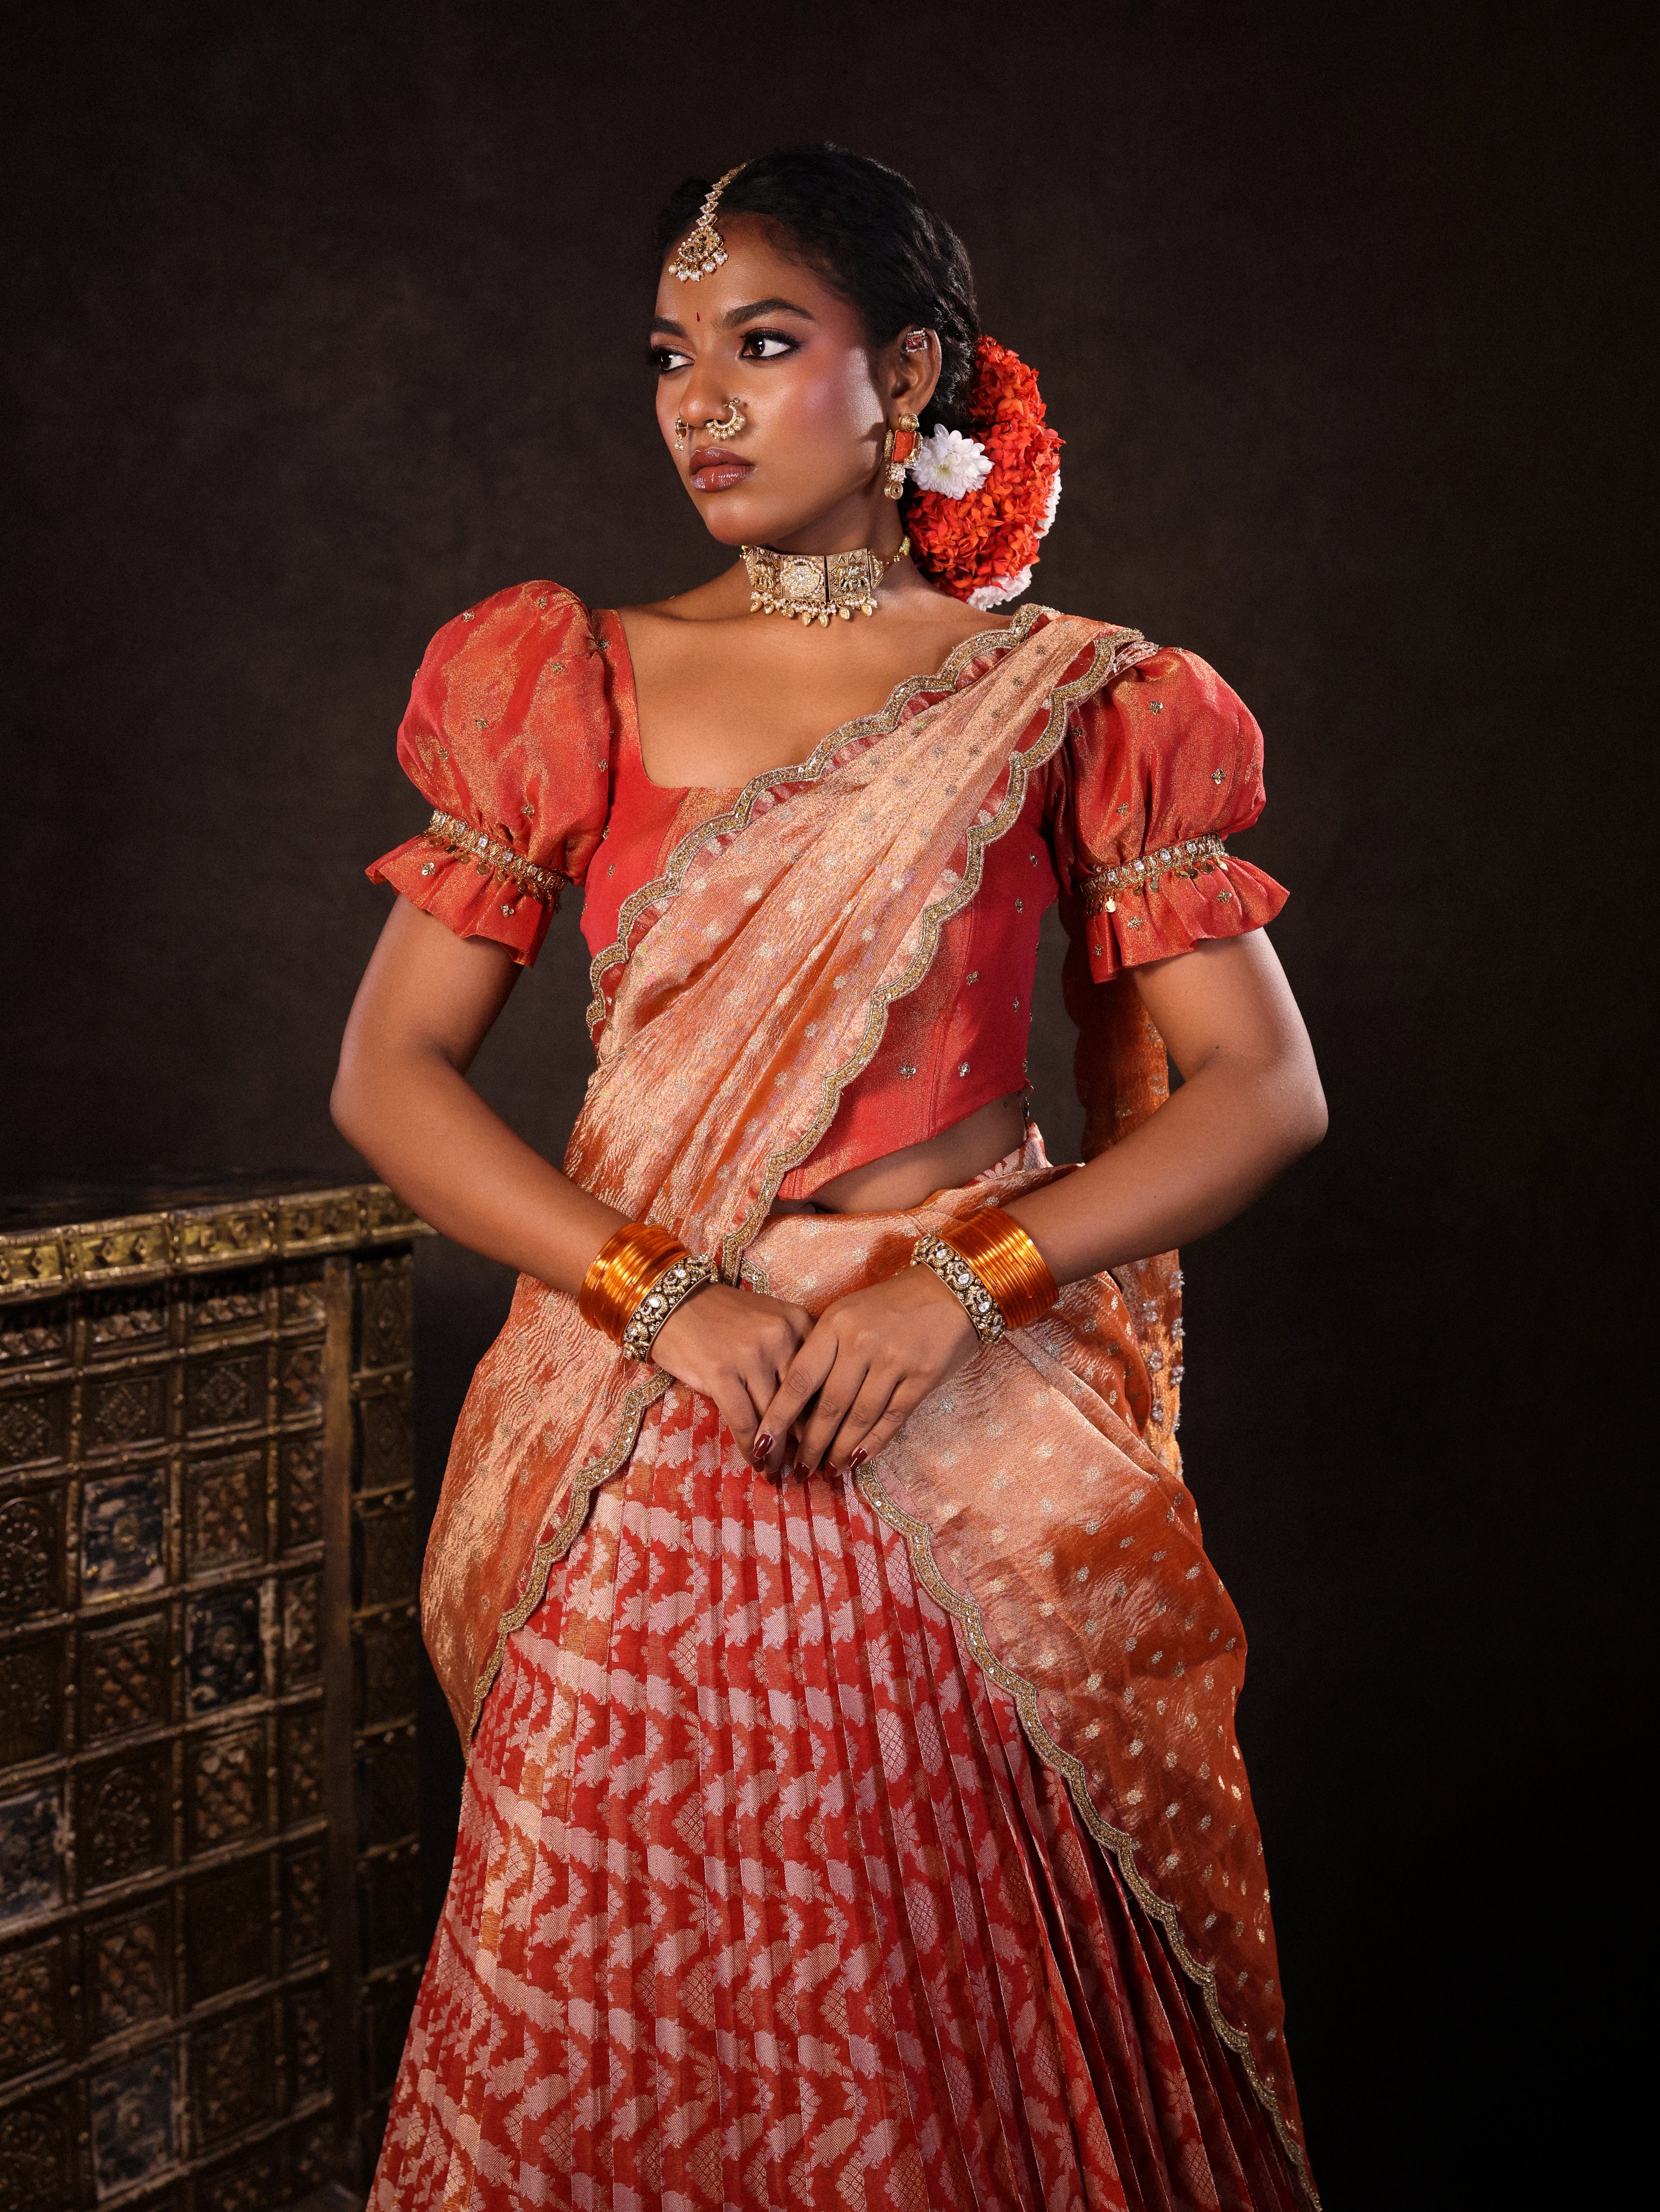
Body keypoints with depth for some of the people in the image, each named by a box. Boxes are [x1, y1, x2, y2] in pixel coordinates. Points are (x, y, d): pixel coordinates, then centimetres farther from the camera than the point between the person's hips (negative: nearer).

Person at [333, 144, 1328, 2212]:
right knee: (624, 2014, 9)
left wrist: (961, 1280, -14)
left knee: (962, 2012, 8)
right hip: (652, 1462, 1)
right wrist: (660, 1291, -11)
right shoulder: (570, 684, 5)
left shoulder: (1066, 706, 2)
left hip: (973, 1454, -1)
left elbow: (1265, 1087, -1)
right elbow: (389, 1072, 2)